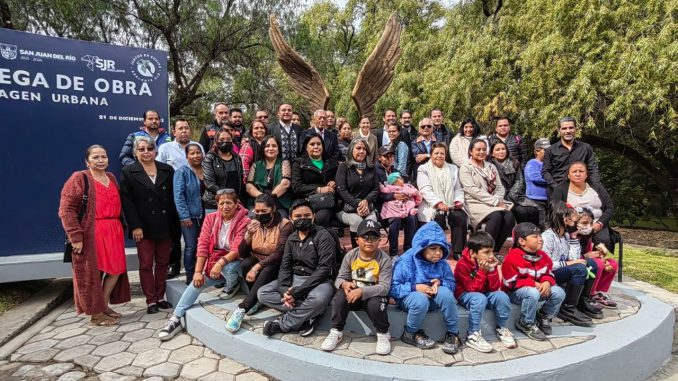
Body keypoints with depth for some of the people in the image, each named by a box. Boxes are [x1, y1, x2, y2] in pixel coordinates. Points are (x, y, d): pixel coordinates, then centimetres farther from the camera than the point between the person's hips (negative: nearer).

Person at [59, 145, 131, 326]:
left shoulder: (111, 177, 16)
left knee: (116, 270, 9)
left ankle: (104, 305, 27)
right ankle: (96, 314, 15)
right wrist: (76, 237, -15)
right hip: (90, 234, -7)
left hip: (113, 232, 7)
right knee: (93, 273, 3)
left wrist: (120, 228, 14)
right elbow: (66, 209, -10)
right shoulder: (79, 178, -5)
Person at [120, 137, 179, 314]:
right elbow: (127, 201, -6)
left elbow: (173, 198, 6)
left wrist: (175, 225, 1)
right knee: (146, 264, 4)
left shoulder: (167, 170, 7)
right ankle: (151, 300, 14)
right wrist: (135, 226, -13)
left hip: (165, 225, 3)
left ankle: (160, 297, 21)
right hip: (144, 226, -2)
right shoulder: (129, 172, 0)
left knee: (162, 263, 10)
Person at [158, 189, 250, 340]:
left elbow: (238, 249, -22)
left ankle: (232, 286, -1)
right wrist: (198, 271, -13)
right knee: (197, 282, -18)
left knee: (228, 268, -36)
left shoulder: (244, 221, -14)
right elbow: (203, 245, -5)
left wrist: (221, 262, -37)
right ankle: (176, 319, -10)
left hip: (234, 262, -4)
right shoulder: (211, 218, -1)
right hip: (214, 263, 4)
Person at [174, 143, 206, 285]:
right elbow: (178, 195, -11)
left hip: (205, 214, 4)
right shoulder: (182, 172, -6)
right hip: (189, 215, -4)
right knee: (191, 247, 0)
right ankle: (190, 277, 13)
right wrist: (184, 216, -16)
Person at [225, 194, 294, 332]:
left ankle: (241, 310, -34)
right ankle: (256, 299, -11)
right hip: (257, 261, 4)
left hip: (276, 266, -4)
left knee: (267, 270, -36)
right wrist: (248, 235, -22)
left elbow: (280, 254, -23)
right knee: (245, 263, -28)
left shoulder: (285, 225, -13)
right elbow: (242, 254, -3)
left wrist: (257, 267, -31)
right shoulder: (254, 224, 0)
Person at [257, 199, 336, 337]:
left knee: (318, 299, -38)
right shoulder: (291, 238, 9)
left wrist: (297, 292, -23)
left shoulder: (323, 236, -11)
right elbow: (285, 266, 5)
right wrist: (284, 290, -17)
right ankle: (306, 316, -15)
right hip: (294, 279, 6)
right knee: (262, 293, -10)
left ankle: (281, 324, -14)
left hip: (318, 281, -6)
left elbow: (324, 269, -18)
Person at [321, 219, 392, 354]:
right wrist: (344, 284, -29)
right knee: (340, 296, -27)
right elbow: (340, 278, -2)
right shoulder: (350, 256, -6)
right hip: (354, 293, 3)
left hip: (375, 294, -2)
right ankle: (336, 331, -7)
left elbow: (384, 287, -23)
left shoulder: (384, 260, -16)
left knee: (375, 304, -35)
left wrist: (361, 291, -36)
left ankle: (383, 334, -4)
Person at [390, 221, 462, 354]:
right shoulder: (406, 262, -16)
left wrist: (440, 282, -19)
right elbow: (392, 288, -17)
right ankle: (410, 333, -9)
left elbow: (451, 283, 3)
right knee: (421, 299, -38)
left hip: (432, 298, 4)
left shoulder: (442, 263, -2)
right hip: (409, 297, -4)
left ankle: (453, 334, -12)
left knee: (445, 292, -28)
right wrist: (414, 288, -29)